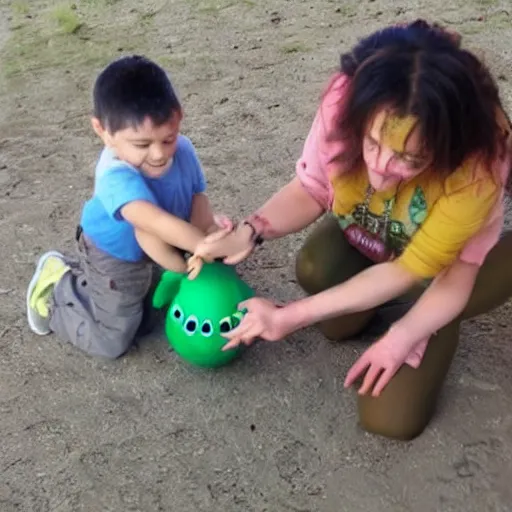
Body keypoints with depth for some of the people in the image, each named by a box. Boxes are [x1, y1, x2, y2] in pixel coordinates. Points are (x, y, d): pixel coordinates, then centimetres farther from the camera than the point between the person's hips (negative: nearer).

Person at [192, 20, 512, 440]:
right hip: (363, 239, 3)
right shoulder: (346, 100, -33)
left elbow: (409, 271, -29)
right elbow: (311, 189, -17)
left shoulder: (478, 167, -38)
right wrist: (250, 232, -36)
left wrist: (291, 317, -32)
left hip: (438, 265, -2)